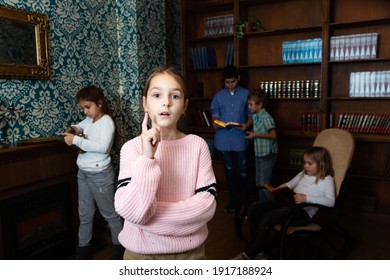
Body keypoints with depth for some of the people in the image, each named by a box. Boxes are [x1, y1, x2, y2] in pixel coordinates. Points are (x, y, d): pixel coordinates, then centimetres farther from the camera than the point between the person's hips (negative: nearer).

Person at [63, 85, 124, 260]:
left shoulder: (107, 122, -16)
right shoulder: (89, 120, 6)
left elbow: (102, 147, -29)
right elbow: (80, 127, 28)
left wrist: (76, 140, -27)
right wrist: (74, 129, 5)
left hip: (99, 175, -8)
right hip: (83, 173, 8)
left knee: (110, 213, 8)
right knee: (85, 215, 18)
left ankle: (119, 246, 25)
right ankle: (83, 249, 34)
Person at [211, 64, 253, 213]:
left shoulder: (246, 94, 1)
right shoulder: (218, 96, 6)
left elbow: (251, 114, 4)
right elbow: (215, 113, 9)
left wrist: (247, 125, -16)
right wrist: (215, 122, -12)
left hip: (239, 139, -2)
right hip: (223, 139, 2)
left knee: (242, 171, 2)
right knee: (229, 170, 12)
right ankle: (233, 199, 26)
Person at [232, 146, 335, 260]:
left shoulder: (327, 180, -2)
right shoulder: (303, 174, 20)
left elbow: (330, 201, -18)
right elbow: (289, 184, 32)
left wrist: (307, 198, -29)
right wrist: (280, 189, 11)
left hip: (304, 211, -8)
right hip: (289, 203, 8)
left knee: (267, 217, -29)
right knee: (253, 209, -12)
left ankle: (248, 255, -12)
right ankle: (258, 249, -3)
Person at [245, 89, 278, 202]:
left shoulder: (266, 117, -17)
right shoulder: (255, 116, 9)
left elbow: (273, 135, -19)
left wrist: (255, 135, -18)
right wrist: (251, 133, 2)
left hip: (267, 155, -9)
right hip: (258, 154, 9)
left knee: (264, 184, -5)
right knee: (259, 184, 15)